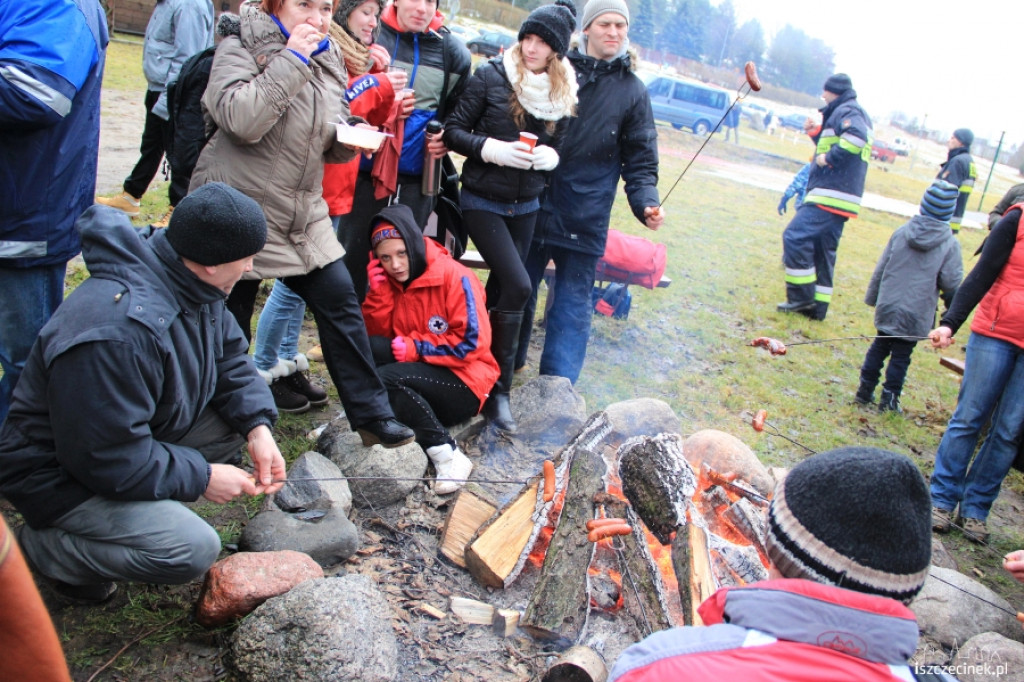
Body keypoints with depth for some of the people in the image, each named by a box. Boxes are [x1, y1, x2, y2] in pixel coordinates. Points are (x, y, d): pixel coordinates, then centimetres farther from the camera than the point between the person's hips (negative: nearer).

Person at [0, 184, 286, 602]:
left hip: (140, 436, 9)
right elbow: (107, 458, -30)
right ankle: (46, 547, 0)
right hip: (63, 475, -9)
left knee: (243, 418, -4)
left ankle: (153, 508, 8)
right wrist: (201, 477, -21)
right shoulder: (119, 332, -36)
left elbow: (229, 358, 3)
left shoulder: (188, 282, -8)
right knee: (192, 549, -24)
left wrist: (257, 427, -13)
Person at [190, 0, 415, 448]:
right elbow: (241, 119, -26)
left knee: (340, 300, 0)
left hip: (303, 214, 6)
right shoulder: (240, 49, -7)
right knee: (228, 325, 5)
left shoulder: (329, 60, 10)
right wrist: (292, 58, -23)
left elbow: (332, 147, 16)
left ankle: (371, 415, 9)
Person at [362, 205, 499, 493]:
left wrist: (416, 347, -16)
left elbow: (471, 343, -17)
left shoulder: (454, 277, -13)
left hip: (464, 384, -6)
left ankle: (448, 455, -23)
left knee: (380, 379, -29)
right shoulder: (388, 279, 6)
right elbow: (378, 335, 3)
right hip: (421, 374, 6)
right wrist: (378, 291, -10)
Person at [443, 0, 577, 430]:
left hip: (525, 206, 5)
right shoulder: (492, 76, -9)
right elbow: (454, 131, -7)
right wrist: (492, 149, -22)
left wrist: (549, 156, -10)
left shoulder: (563, 94, 3)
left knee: (500, 291, 11)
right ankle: (498, 389, -4)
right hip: (483, 201, -5)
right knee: (517, 285, -17)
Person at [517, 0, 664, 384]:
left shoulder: (632, 90, 4)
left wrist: (646, 202, -13)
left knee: (573, 303, 3)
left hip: (585, 219, -1)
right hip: (533, 205, 1)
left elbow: (640, 162, 3)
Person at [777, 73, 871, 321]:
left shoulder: (847, 110, -7)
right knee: (822, 251, 11)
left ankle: (801, 297, -12)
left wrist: (828, 158, -21)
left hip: (830, 195, -11)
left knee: (795, 236, -14)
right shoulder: (855, 114, 25)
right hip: (838, 198, 11)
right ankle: (817, 307, 14)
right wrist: (816, 134, 20)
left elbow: (856, 137, -28)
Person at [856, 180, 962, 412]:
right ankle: (889, 398, 11)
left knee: (879, 347, 16)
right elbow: (951, 283, -9)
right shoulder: (950, 244, -10)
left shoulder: (902, 232, -2)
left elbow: (880, 269, 4)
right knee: (901, 355, 6)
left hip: (888, 307, 3)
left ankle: (865, 391, 20)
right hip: (916, 315, -3)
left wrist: (872, 297, 16)